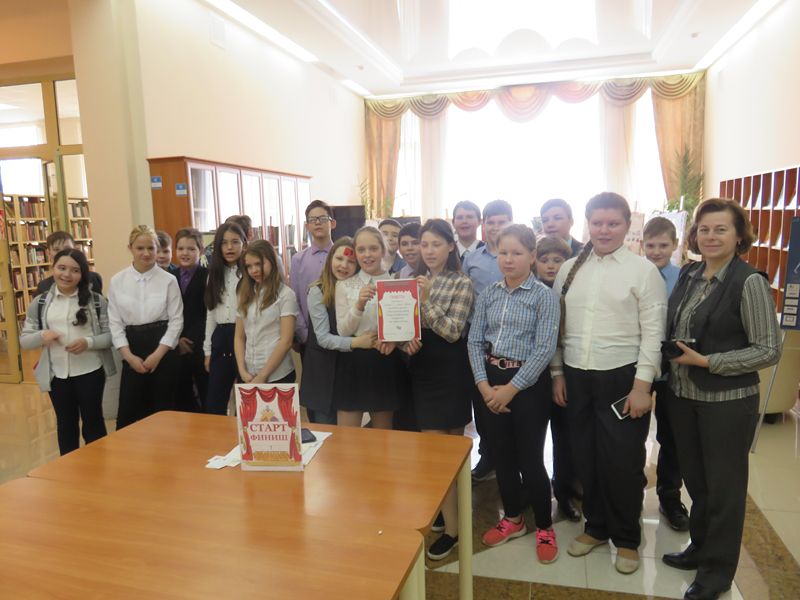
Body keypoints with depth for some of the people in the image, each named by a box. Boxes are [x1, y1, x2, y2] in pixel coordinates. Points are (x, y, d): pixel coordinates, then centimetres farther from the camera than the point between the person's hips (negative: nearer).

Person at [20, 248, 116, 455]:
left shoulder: (96, 300, -2)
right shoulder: (40, 303, 5)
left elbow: (111, 335, -3)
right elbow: (24, 340, 6)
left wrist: (89, 342, -21)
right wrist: (41, 335, -16)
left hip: (90, 371, -2)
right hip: (57, 374, 2)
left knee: (93, 422, 8)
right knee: (65, 424, 15)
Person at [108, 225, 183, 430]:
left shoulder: (168, 280, -2)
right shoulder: (117, 281, 4)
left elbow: (176, 320, -3)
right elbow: (115, 322, 4)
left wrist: (157, 355, -9)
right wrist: (129, 356, -5)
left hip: (163, 350, -2)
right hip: (133, 352, 2)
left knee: (163, 408, 6)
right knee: (128, 412, 2)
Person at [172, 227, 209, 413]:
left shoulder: (207, 276, -3)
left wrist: (190, 340, -11)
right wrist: (177, 340, -3)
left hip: (200, 347, -4)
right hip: (177, 349, 4)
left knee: (208, 398, 3)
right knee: (182, 399, 9)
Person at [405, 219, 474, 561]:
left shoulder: (461, 283, -6)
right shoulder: (415, 282, 10)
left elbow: (453, 331, -15)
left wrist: (427, 300, -21)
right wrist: (408, 342, -9)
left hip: (451, 370, -5)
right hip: (422, 369, 5)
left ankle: (451, 527, 18)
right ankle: (451, 526, 21)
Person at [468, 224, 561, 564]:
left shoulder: (544, 297, -7)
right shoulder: (488, 295, 6)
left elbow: (544, 349, -13)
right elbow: (475, 340, 3)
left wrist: (511, 389, -15)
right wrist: (484, 384, -8)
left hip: (527, 382, -4)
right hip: (490, 380, 5)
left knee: (530, 458, 3)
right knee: (501, 453, 14)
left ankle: (544, 526, 25)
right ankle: (513, 518, 34)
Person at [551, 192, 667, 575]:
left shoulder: (643, 270, -3)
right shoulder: (569, 269, 8)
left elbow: (653, 332, -6)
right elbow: (556, 325, 11)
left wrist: (642, 386, -11)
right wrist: (557, 373, 8)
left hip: (622, 379, -3)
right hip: (576, 378, 4)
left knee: (622, 463, 4)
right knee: (585, 458, 12)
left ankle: (626, 539, 27)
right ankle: (596, 527, 34)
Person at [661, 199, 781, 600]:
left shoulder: (750, 282, -13)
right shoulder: (688, 275, 5)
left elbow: (769, 350, -15)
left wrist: (705, 361, -19)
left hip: (727, 401, -5)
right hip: (682, 395, 6)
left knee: (723, 487, 10)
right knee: (694, 477, 19)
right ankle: (700, 547, 40)